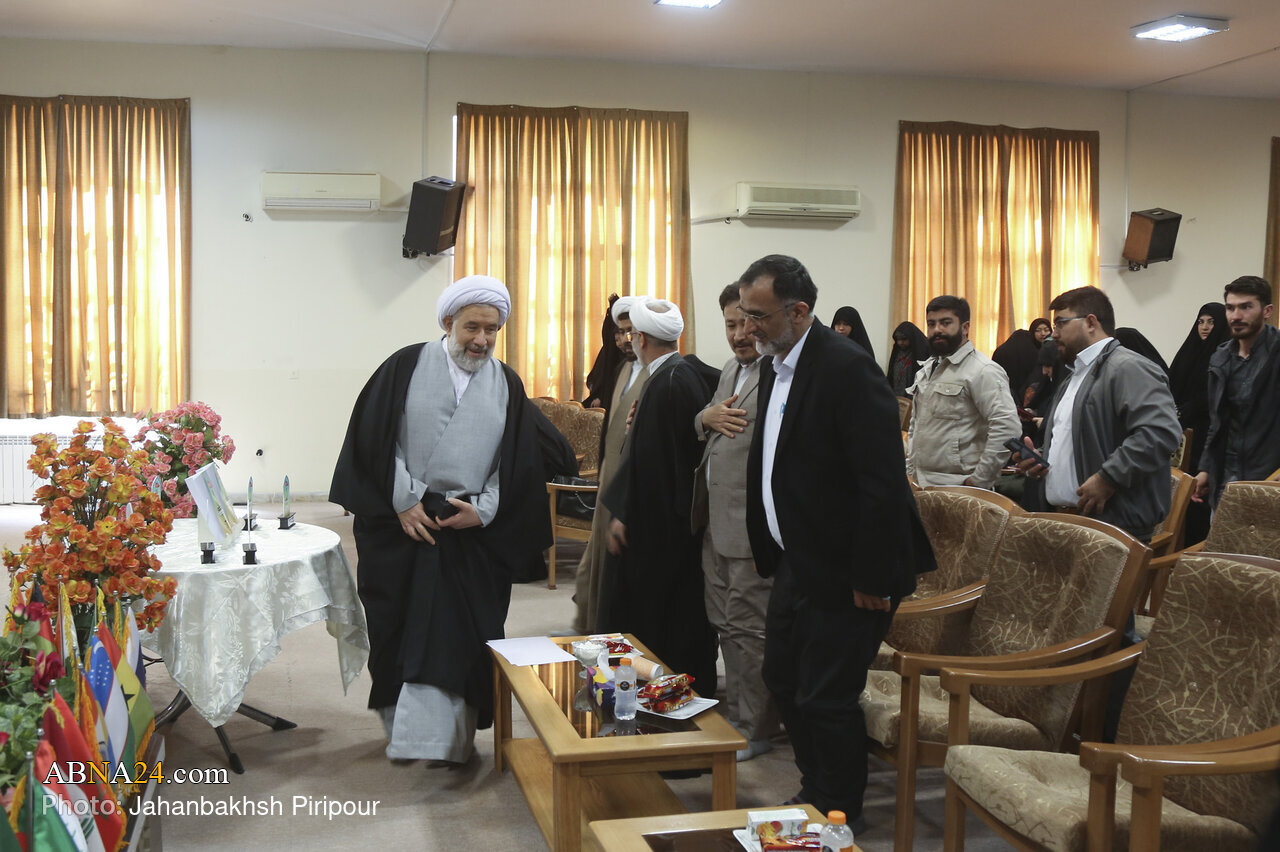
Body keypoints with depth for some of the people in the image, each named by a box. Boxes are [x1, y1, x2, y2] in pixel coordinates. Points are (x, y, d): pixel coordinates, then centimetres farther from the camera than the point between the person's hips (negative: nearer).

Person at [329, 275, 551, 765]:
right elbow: (374, 440, -3)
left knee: (452, 636, -1)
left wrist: (483, 511, -7)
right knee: (399, 628, 7)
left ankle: (440, 737, 7)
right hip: (401, 523, -1)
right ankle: (405, 725, 23)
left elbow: (518, 464, 6)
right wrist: (403, 501, -9)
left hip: (473, 531, 1)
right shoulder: (406, 367, 0)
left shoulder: (507, 385, 7)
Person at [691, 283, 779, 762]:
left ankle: (754, 730, 17)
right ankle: (736, 716, 33)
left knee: (749, 629, 2)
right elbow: (703, 430, 22)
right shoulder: (731, 369, 16)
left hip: (753, 525, -9)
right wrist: (706, 417, -2)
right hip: (717, 522, 9)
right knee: (726, 626, 18)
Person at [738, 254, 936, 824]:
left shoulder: (847, 369, -20)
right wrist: (766, 550, 14)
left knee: (827, 701, 0)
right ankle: (817, 795, 36)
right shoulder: (776, 367, 8)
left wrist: (871, 579, -22)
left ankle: (837, 819, 21)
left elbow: (883, 483, -24)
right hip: (796, 564, 9)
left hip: (843, 574, -9)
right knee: (783, 681, 18)